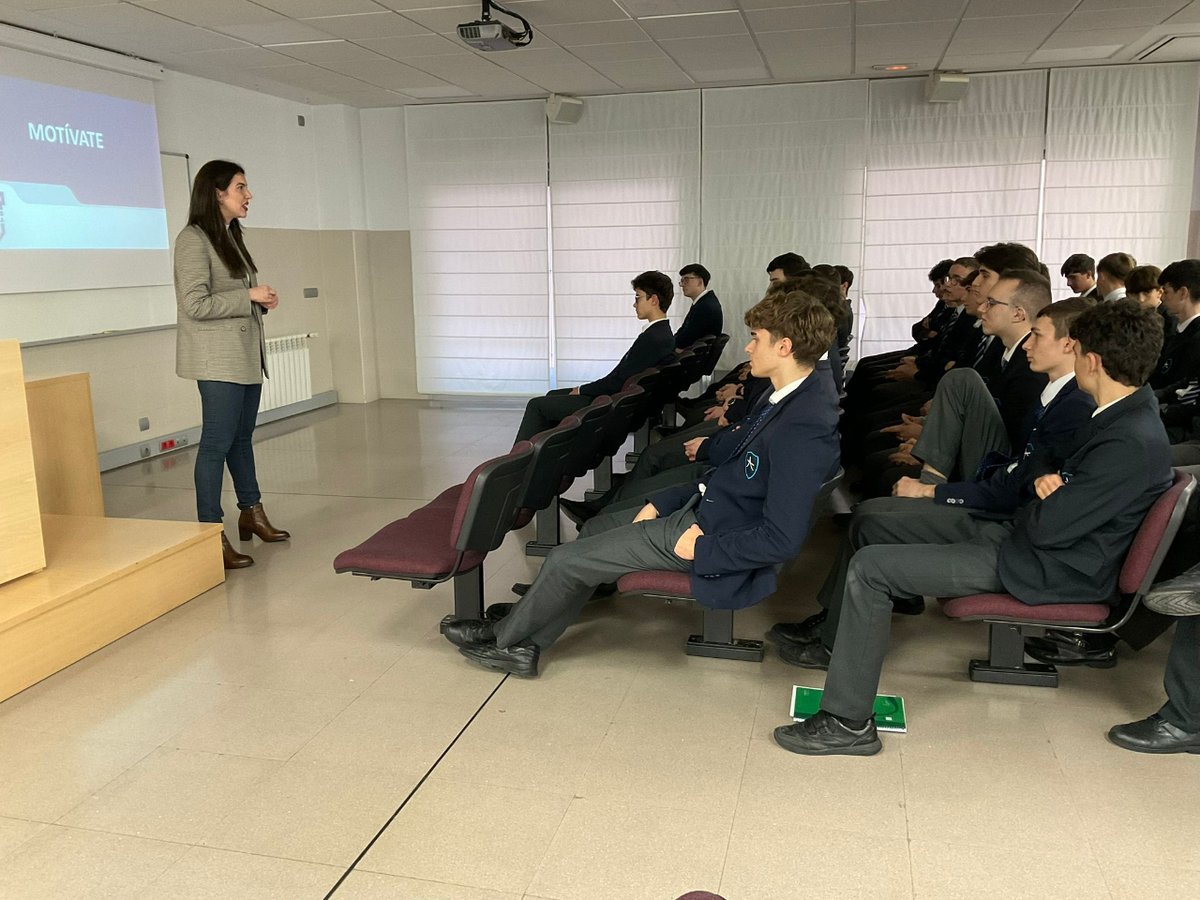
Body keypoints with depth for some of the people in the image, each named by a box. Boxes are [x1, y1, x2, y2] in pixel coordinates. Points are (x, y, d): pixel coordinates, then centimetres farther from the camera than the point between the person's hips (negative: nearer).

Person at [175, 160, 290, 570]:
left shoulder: (231, 236, 16)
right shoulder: (193, 240, -11)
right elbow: (195, 305, -18)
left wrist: (263, 300, 6)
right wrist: (249, 296, -15)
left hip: (246, 354, 9)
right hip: (218, 358, -9)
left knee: (242, 437, 17)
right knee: (217, 442, -6)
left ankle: (251, 512, 29)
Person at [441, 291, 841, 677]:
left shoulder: (803, 431, -29)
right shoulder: (791, 396, 1)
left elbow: (781, 541, -30)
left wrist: (700, 549, -19)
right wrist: (660, 504, 5)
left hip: (713, 536, -9)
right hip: (698, 508, 10)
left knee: (567, 559, -1)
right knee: (595, 529, 16)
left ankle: (503, 637, 25)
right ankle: (524, 646, 24)